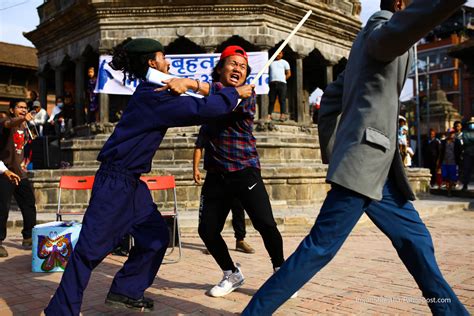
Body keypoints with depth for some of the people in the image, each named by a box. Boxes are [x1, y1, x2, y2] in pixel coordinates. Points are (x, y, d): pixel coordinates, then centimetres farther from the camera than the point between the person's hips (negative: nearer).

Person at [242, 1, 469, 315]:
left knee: (416, 239, 13)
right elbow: (397, 30, -32)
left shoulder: (369, 40, 24)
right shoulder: (380, 28, -4)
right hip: (364, 161, -10)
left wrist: (330, 152, 22)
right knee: (320, 248, -8)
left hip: (377, 168, 10)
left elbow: (331, 98, 25)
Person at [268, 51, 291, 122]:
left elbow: (289, 74, 9)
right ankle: (269, 115, -1)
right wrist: (269, 80, 5)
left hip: (281, 83, -3)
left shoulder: (284, 62, 13)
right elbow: (268, 72, 21)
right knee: (271, 100, 0)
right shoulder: (271, 62, 21)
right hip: (272, 83, 3)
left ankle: (283, 115, -12)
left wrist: (283, 79, -1)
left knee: (282, 100, -8)